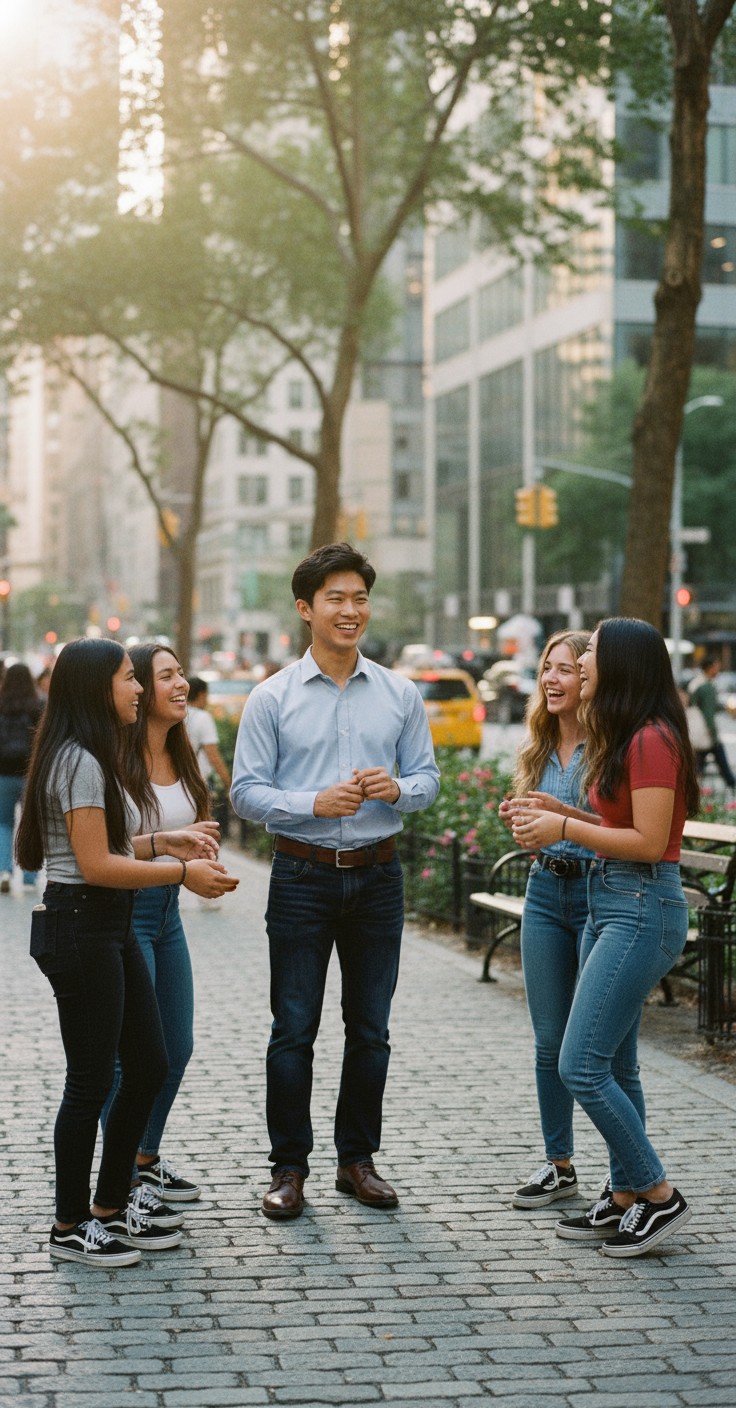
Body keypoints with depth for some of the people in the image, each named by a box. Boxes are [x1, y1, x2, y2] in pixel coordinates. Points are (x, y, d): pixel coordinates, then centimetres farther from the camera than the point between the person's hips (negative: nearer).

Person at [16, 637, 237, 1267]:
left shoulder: (98, 757, 16)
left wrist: (161, 842, 11)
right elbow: (96, 865, -20)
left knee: (149, 1066, 13)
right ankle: (71, 1228, 10)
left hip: (111, 927, 10)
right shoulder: (78, 761, -16)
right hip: (78, 926, -10)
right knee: (92, 1081, -2)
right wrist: (183, 872, -15)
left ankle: (112, 1208, 24)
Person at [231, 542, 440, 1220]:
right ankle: (289, 1167, 9)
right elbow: (247, 790, -4)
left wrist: (396, 788, -13)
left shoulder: (400, 694, 6)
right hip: (304, 877, -2)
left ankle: (358, 1158, 21)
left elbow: (427, 776, 9)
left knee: (371, 1028, 9)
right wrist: (315, 803, -19)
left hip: (377, 876, 3)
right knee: (294, 1029, 1)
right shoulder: (273, 698, -2)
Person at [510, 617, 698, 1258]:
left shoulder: (652, 741, -17)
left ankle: (658, 1194, 2)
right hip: (608, 904, 10)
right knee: (614, 1066, 13)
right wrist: (558, 811, 7)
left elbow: (648, 841, -20)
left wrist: (565, 828, -15)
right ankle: (625, 1196, 21)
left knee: (582, 1066, -9)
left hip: (643, 909, -10)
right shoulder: (624, 738, 14)